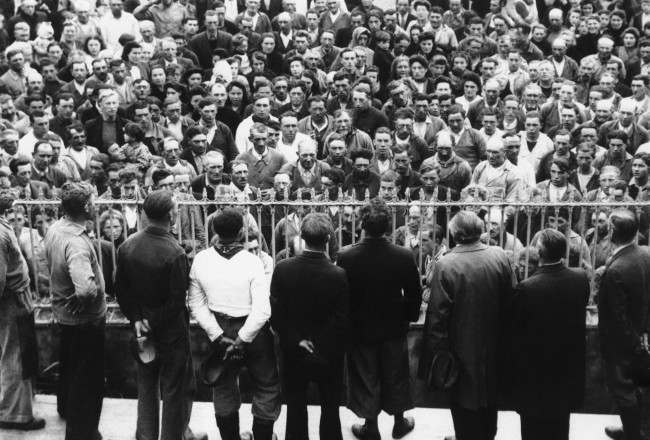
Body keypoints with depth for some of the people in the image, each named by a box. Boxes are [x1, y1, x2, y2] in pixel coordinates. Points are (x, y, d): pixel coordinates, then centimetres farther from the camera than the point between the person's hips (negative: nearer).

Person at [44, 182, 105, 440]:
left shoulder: (54, 229, -6)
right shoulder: (77, 243, -34)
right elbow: (86, 289, -46)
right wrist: (97, 293, -24)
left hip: (62, 312, 9)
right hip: (85, 320, -9)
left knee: (68, 365, 30)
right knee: (87, 378, 8)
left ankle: (65, 408, 52)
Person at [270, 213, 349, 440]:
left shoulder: (282, 269, -14)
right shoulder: (338, 275, -20)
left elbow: (276, 315, -12)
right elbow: (341, 322, -18)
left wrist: (297, 342, -6)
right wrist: (323, 348, -8)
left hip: (293, 354, 2)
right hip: (328, 357, -2)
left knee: (296, 407, 17)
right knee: (330, 409, 16)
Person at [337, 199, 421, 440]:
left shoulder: (346, 257, -20)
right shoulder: (404, 256, -18)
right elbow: (414, 294, -6)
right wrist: (408, 318, 12)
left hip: (360, 329, -1)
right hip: (394, 329, 1)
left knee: (366, 378, 15)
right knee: (395, 376, 20)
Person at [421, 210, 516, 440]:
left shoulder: (446, 265, -20)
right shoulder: (500, 256, -9)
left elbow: (437, 315, -18)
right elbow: (511, 300, -1)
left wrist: (435, 352, -10)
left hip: (463, 350, -4)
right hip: (494, 347, 5)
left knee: (465, 405, 13)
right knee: (489, 399, 25)